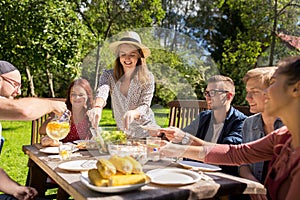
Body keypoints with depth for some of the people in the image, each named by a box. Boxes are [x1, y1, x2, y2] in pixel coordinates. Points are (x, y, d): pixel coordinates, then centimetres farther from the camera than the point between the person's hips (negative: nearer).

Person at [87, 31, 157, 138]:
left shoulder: (148, 78, -10)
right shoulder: (109, 75, -7)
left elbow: (145, 106, -17)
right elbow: (102, 91, -26)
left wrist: (132, 113, -40)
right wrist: (98, 107, -49)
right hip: (122, 133, 2)